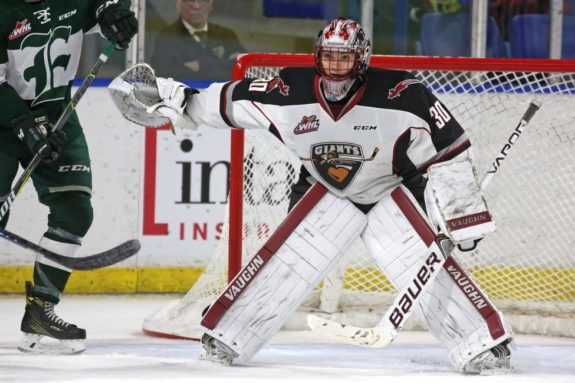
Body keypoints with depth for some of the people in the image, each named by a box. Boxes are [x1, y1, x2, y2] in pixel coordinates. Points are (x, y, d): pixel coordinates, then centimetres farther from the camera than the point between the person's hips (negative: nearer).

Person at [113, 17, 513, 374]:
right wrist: (178, 101, -9)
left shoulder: (401, 94, -27)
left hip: (392, 188, -3)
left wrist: (460, 215, -19)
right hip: (327, 190, 3)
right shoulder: (289, 92, -18)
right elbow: (228, 101, -3)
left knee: (425, 264, -18)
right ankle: (225, 339, 4)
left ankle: (486, 347, -12)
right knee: (284, 260, -7)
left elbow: (450, 150, -20)